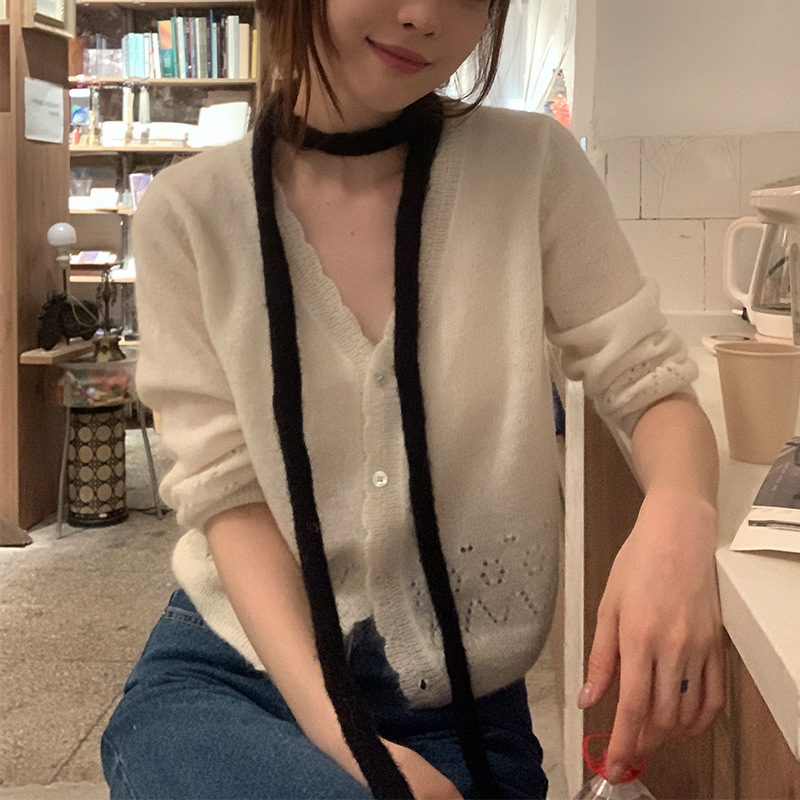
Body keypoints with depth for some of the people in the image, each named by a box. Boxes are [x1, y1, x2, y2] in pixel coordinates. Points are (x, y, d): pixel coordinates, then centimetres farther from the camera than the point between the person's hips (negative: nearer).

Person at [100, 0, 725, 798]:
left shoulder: (533, 168, -8)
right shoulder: (186, 213, -6)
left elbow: (650, 383, -3)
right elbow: (229, 491, -9)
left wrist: (678, 511, -27)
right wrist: (337, 734, -22)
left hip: (459, 701, 2)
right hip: (226, 675, -2)